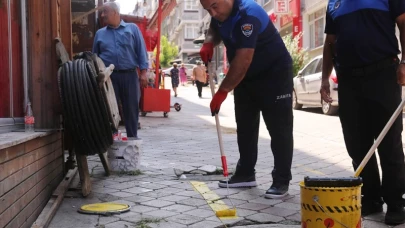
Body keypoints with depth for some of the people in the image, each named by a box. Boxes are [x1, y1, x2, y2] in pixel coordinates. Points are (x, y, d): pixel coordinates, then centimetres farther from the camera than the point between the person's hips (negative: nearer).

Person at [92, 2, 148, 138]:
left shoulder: (132, 28, 7)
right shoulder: (100, 33, 14)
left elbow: (141, 51, 3)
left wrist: (143, 72, -5)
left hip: (130, 75, -1)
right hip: (109, 76, 1)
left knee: (131, 109, 4)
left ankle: (132, 139, 14)